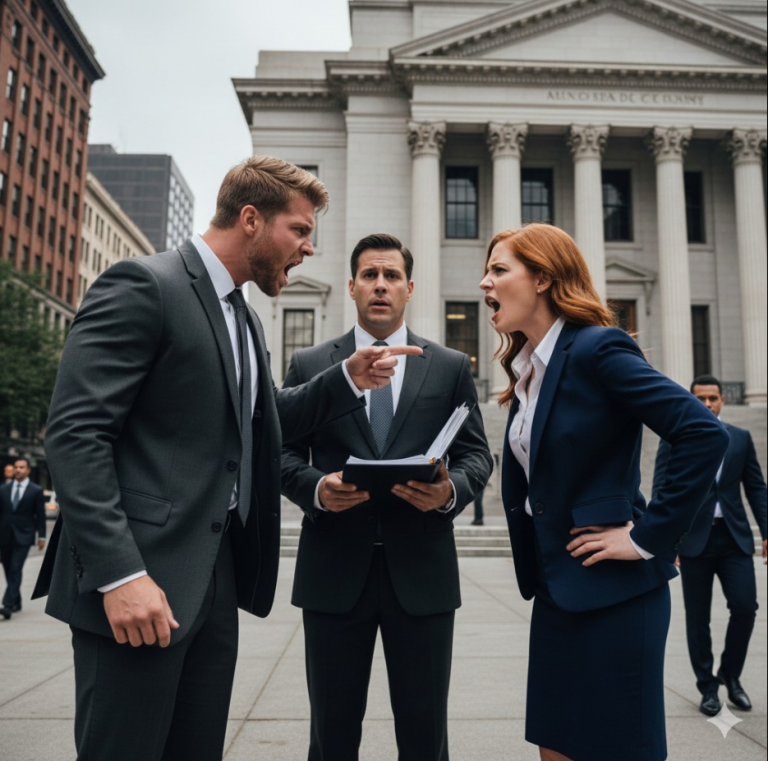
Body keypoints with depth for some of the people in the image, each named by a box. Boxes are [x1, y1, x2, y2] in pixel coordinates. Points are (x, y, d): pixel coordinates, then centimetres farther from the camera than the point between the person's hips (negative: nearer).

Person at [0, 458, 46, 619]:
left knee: (15, 570, -13)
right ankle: (16, 604, 21)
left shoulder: (36, 491, 0)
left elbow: (40, 515, 1)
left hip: (23, 537, -4)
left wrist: (41, 536, -1)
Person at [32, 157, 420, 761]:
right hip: (140, 581, -8)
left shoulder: (244, 317, 17)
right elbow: (74, 433, -17)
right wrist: (118, 574, -22)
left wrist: (348, 380, 7)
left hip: (216, 577, 9)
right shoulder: (143, 286, -10)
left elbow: (264, 420, 22)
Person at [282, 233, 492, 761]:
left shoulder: (452, 367, 8)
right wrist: (316, 488, -15)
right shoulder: (308, 365, 8)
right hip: (334, 570, 0)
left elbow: (476, 454, 6)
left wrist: (451, 490, -15)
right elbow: (285, 453, 5)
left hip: (421, 569, 0)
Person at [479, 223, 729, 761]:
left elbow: (706, 435, -21)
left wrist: (648, 538, -18)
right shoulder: (526, 372, 10)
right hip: (556, 592, 8)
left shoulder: (597, 350, -14)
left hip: (614, 592, -8)